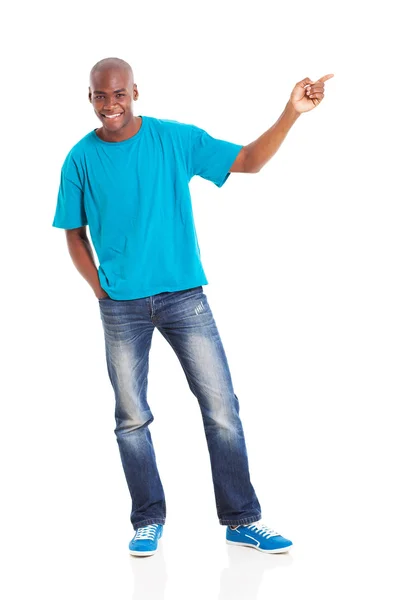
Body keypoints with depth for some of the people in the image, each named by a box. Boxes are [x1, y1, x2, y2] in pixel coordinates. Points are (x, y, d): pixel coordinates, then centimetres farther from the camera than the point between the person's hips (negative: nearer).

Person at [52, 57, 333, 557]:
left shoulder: (176, 139, -1)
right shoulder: (81, 159, 1)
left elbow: (248, 161, 0)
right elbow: (74, 232, 9)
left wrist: (291, 113, -13)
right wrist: (100, 290, -1)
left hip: (183, 295, 0)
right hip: (121, 305, 1)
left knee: (221, 408, -2)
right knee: (131, 418, 6)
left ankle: (242, 520, 9)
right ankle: (149, 521, 21)